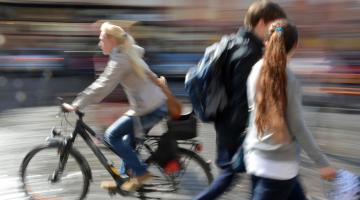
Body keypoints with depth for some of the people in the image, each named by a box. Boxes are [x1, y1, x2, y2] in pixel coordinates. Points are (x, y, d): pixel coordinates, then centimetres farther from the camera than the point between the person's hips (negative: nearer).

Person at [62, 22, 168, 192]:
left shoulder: (119, 60, -14)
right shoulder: (129, 53, 15)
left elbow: (102, 86, -18)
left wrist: (75, 105, -15)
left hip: (149, 109, -10)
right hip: (158, 104, 10)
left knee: (112, 136, -2)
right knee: (129, 139, 19)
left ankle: (141, 173, 2)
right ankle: (125, 178, 29)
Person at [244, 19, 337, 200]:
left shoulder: (256, 70, 1)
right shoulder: (288, 79, -17)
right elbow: (297, 126, -15)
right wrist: (322, 163, -7)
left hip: (256, 157, 7)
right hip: (278, 165, -7)